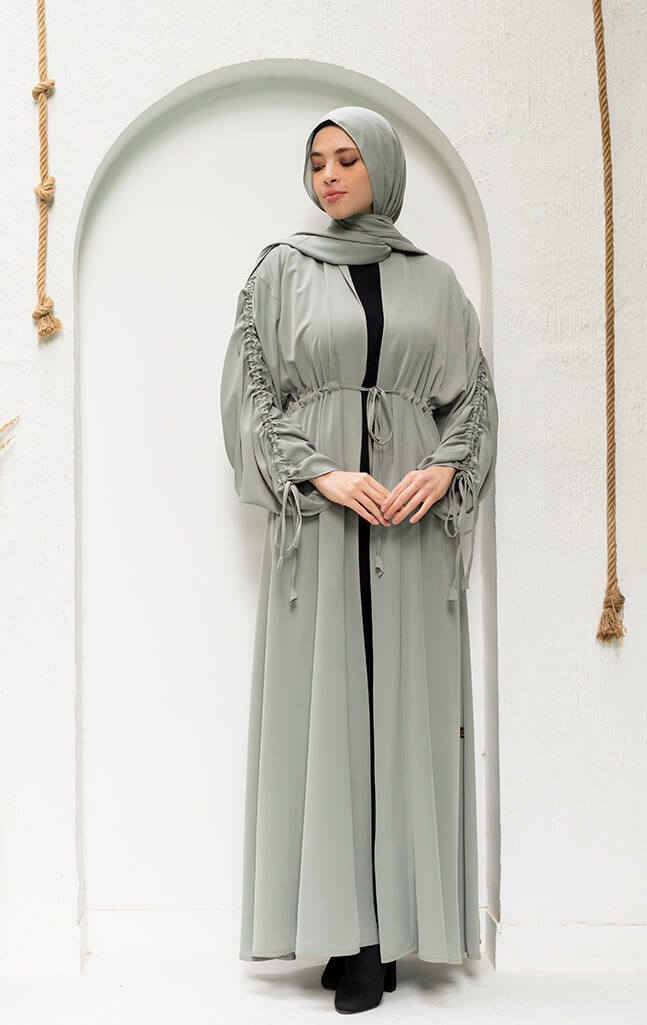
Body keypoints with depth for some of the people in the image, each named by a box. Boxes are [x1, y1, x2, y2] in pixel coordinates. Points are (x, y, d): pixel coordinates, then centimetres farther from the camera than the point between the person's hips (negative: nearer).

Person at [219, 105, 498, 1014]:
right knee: (327, 708, -2)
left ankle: (396, 923, 11)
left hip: (415, 520, 2)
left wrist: (443, 470, -8)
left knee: (405, 709, 1)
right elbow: (252, 392, 2)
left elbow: (474, 397, 11)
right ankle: (347, 934, 6)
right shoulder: (281, 271, 9)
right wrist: (322, 473, -12)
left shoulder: (434, 281, 13)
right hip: (317, 517, -1)